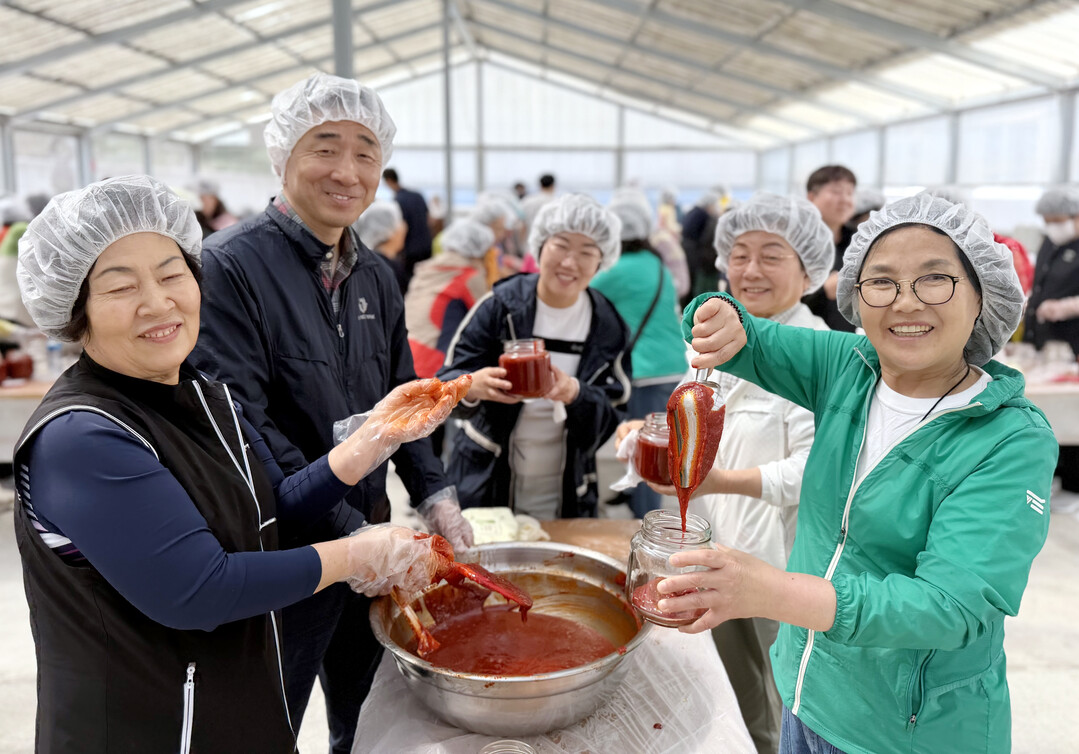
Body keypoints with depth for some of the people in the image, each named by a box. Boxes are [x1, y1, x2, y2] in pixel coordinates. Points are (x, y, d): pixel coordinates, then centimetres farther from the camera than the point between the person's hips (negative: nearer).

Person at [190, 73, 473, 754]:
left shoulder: (375, 276, 7)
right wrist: (351, 531, -25)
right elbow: (241, 425, -24)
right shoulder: (231, 265, -16)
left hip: (367, 539, 7)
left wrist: (434, 493, -3)